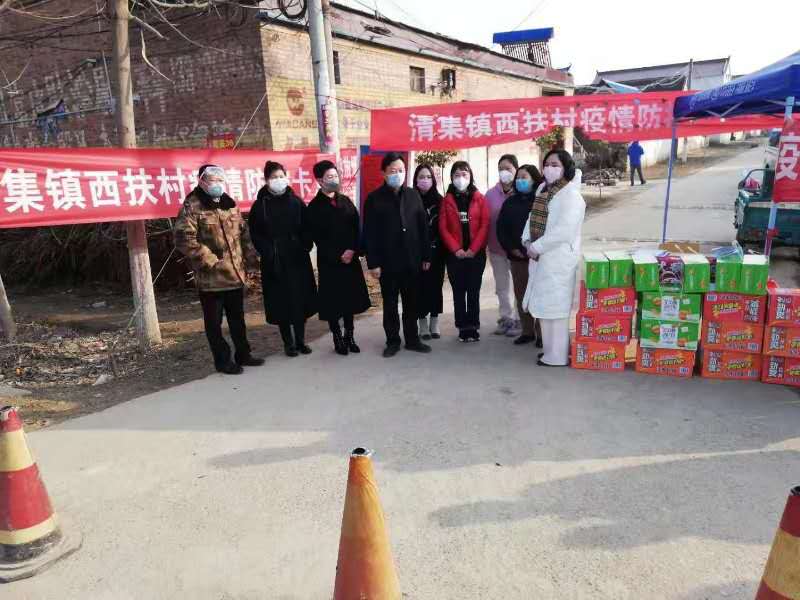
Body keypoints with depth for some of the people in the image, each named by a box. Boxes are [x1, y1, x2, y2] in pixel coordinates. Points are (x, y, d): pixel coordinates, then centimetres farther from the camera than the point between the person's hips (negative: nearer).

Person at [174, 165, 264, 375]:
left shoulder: (229, 204, 13)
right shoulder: (192, 206, -9)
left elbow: (243, 232, 20)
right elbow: (184, 239, -17)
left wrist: (251, 256, 8)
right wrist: (210, 261, -17)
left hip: (235, 274, 7)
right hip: (211, 277, -7)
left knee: (237, 317, 17)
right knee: (214, 322, 5)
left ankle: (243, 354, 29)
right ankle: (223, 360, 17)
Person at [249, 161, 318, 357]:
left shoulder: (296, 201, 6)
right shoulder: (260, 205, 1)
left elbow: (307, 228, 7)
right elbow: (255, 234, 1)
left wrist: (305, 247, -6)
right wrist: (268, 253, -10)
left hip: (298, 260, 2)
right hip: (274, 263, -1)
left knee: (301, 300, 4)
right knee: (281, 302, 3)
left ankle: (300, 340, 17)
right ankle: (288, 342, 15)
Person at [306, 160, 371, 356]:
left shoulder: (346, 201, 9)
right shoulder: (315, 206, -4)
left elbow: (356, 228, 6)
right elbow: (317, 237, -8)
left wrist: (352, 250, -10)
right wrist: (338, 255, -14)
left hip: (351, 259, 4)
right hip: (329, 261, -4)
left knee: (351, 299, 9)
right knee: (332, 302, 3)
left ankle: (349, 336, 22)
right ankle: (338, 338, 16)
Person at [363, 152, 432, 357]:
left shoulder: (413, 195, 7)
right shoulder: (374, 198, -3)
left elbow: (423, 227, 7)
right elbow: (369, 234, -5)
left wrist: (426, 256, 4)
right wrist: (373, 263, -10)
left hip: (412, 260, 3)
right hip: (387, 262, -3)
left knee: (412, 303, 11)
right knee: (390, 304, 8)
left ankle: (412, 339, 25)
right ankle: (392, 342, 21)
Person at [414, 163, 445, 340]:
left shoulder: (439, 200, 5)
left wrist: (442, 247, -4)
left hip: (436, 251, 2)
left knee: (436, 285, 7)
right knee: (421, 286, 2)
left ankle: (434, 322, 18)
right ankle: (423, 322, 13)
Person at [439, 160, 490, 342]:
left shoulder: (480, 199, 4)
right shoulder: (447, 200, 6)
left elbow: (485, 225, -2)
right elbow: (443, 227, -1)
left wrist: (473, 249, -12)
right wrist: (456, 249, -11)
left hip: (476, 253, -1)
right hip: (455, 254, 1)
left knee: (474, 291, 3)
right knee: (458, 292, 4)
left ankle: (474, 327, 11)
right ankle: (463, 327, 11)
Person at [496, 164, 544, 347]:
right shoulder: (510, 202, 12)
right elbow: (501, 228, 9)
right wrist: (511, 248, -3)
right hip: (516, 256, 5)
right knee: (521, 295, 9)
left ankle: (541, 333, 7)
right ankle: (527, 331, 19)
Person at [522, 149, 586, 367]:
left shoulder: (571, 196, -13)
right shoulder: (543, 190, 15)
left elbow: (562, 231, -22)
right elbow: (532, 217, 15)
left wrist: (536, 247, -17)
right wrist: (528, 241, -2)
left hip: (558, 261, -9)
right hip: (540, 258, 9)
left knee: (555, 307, -3)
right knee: (545, 305, 15)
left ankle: (557, 356, 7)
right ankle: (551, 349, 27)